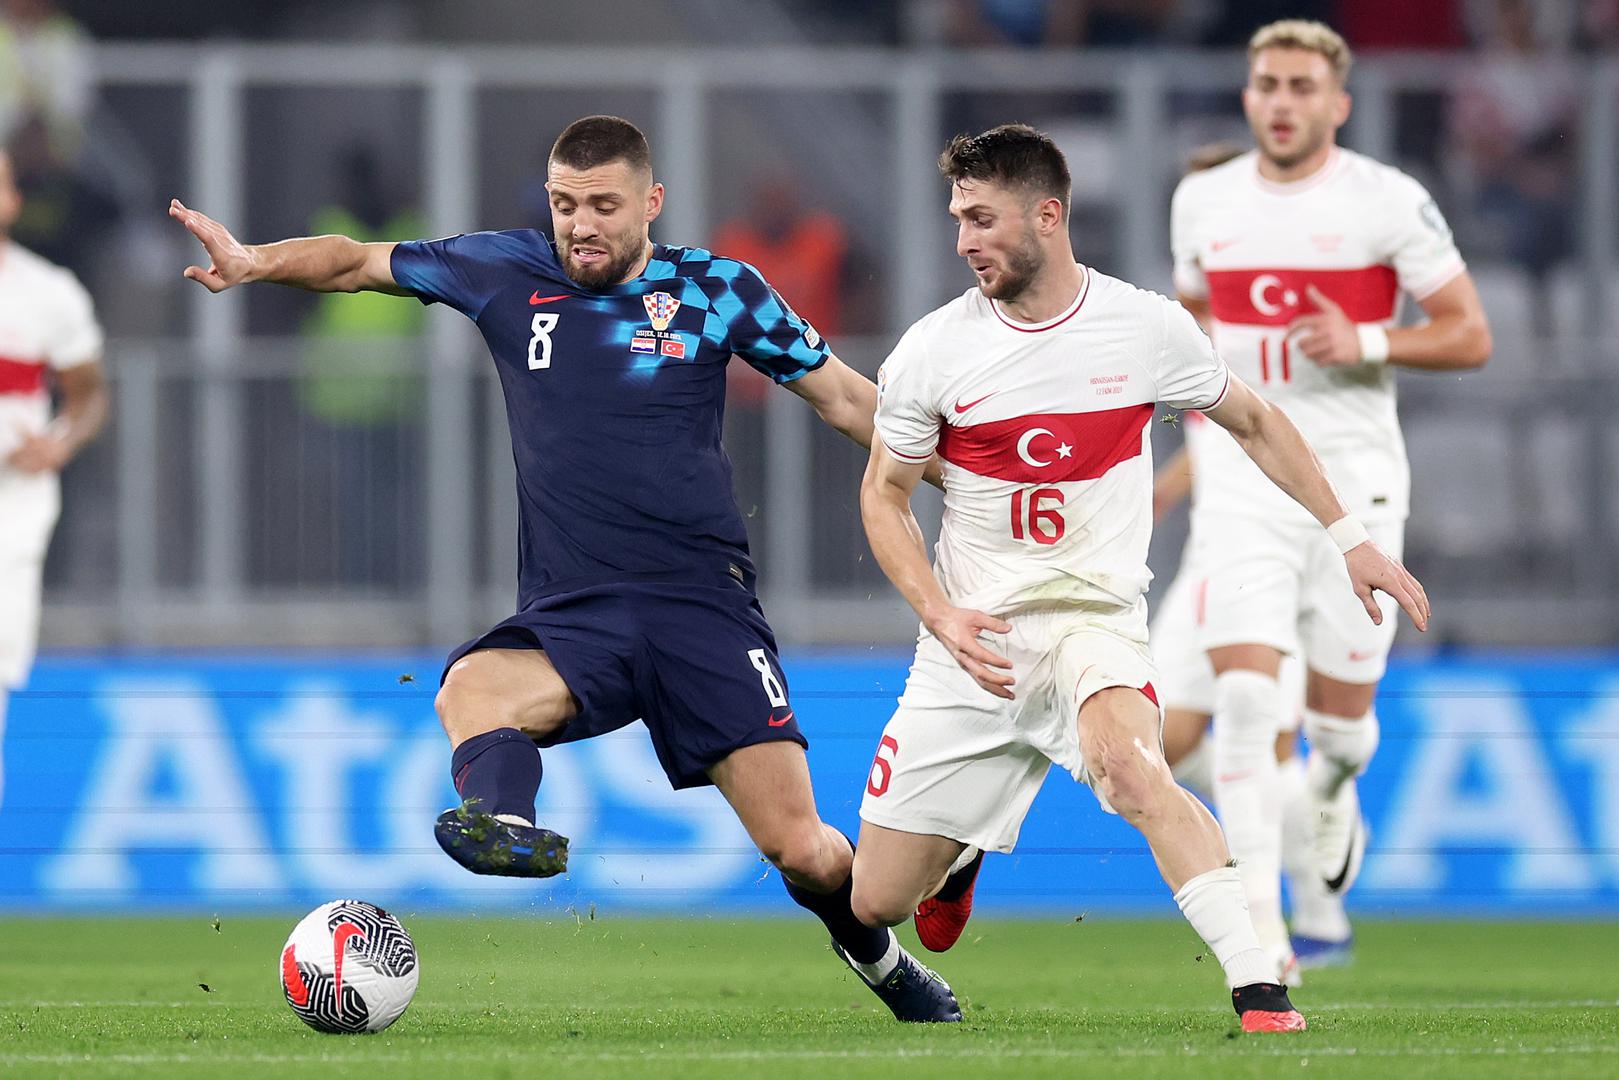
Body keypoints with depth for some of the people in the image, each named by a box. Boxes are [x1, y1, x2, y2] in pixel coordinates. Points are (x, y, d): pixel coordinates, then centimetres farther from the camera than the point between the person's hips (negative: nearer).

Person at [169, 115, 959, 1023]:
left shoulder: (718, 290, 4)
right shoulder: (509, 274, 7)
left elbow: (843, 396, 12)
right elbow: (359, 262, 14)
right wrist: (254, 261, -5)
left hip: (704, 607, -2)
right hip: (570, 616, 2)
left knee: (801, 850, -8)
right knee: (473, 688, -33)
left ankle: (885, 962, 20)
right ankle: (506, 825, -60)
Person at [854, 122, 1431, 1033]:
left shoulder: (1147, 327, -4)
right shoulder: (933, 351, -4)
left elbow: (1255, 423, 13)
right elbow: (884, 495, 7)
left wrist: (1350, 536, 10)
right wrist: (941, 615, -8)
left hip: (1095, 618, -2)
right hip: (972, 641, 2)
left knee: (1127, 762, -37)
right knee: (877, 902, 2)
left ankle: (1260, 991, -38)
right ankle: (963, 848, 40)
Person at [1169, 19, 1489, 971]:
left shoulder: (1389, 203, -5)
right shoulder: (1204, 203, 8)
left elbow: (1470, 336, -3)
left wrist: (1368, 343, -18)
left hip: (1354, 477, -2)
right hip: (1243, 473, 2)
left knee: (1341, 712, 5)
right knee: (1244, 694, -15)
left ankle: (1333, 790, 45)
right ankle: (1260, 928, -16)